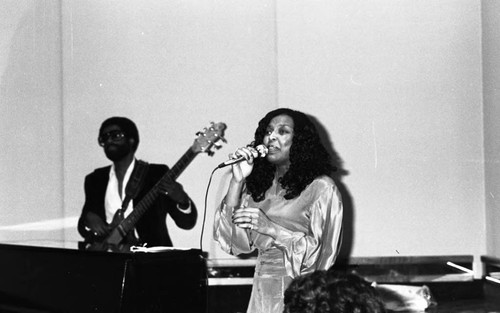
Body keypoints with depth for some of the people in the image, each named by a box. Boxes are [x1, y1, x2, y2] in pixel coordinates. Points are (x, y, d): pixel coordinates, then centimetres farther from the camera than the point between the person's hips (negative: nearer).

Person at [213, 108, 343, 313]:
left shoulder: (321, 188, -6)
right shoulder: (258, 185, 7)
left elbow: (322, 254, -11)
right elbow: (233, 243, -1)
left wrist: (271, 228, -19)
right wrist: (237, 181, -6)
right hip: (262, 293, 4)